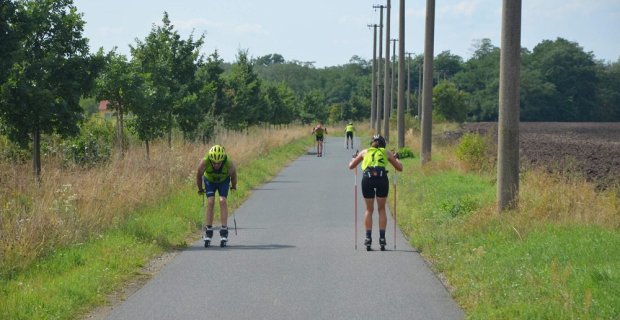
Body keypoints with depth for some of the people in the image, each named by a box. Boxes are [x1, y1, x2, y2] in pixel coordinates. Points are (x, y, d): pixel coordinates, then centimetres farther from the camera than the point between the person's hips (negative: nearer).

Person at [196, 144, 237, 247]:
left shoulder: (229, 164, -37)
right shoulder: (204, 162, -36)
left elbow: (233, 175, -13)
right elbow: (199, 175, -15)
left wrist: (233, 186, 4)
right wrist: (200, 189, -1)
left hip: (223, 181, 0)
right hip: (209, 180, 0)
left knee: (222, 201, -17)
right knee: (210, 202, -15)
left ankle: (224, 231, -15)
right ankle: (208, 232, -9)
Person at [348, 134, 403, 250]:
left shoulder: (365, 152, 25)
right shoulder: (386, 153, 24)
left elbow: (351, 166, 31)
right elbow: (400, 168, 29)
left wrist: (355, 157, 51)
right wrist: (396, 158, 48)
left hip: (367, 179, 0)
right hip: (382, 178, 0)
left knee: (369, 209, 16)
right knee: (381, 209, 15)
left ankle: (368, 238, 9)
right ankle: (382, 239, 10)